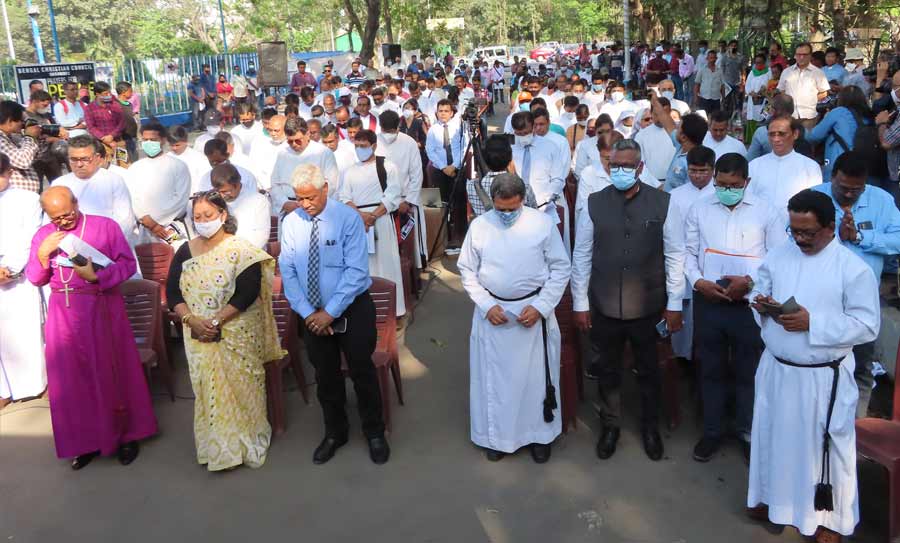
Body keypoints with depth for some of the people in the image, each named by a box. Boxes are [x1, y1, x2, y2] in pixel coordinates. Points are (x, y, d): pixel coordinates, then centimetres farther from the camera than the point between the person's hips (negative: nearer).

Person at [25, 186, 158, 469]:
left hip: (102, 311, -3)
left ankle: (126, 435, 18)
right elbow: (34, 279, 7)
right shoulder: (43, 235, 7)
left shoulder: (105, 226, -5)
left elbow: (128, 264, -8)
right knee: (73, 379, 7)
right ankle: (87, 440, 21)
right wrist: (43, 253, -10)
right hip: (64, 315, 4)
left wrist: (96, 276, -22)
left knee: (111, 374, 4)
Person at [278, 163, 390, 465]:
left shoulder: (348, 218, -16)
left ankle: (374, 433, 29)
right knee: (325, 375, 16)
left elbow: (356, 271, -20)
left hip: (353, 308, -3)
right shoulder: (291, 222, -5)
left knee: (362, 371, 9)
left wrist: (330, 312, -20)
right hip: (312, 313, 3)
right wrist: (307, 313, -12)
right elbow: (288, 272, -4)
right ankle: (334, 432, 36)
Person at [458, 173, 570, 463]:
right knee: (494, 377, 10)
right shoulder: (479, 226, -4)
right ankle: (497, 435, 29)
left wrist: (541, 306, -12)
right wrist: (487, 305, -9)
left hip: (534, 309, -1)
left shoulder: (543, 223, -9)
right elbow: (467, 270, 3)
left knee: (537, 375, 9)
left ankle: (539, 434, 29)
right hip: (492, 311, 1)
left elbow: (561, 268, -4)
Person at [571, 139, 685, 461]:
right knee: (607, 370, 17)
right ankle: (610, 425, 38)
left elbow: (674, 255, -3)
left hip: (648, 306, 0)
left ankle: (650, 427, 40)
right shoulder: (594, 204, -4)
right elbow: (581, 256, -1)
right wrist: (580, 303, -1)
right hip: (604, 307, 1)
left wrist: (674, 304, -3)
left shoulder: (661, 203, -7)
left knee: (648, 371, 18)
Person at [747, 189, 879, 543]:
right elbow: (759, 289, 12)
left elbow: (867, 326, -15)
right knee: (772, 434, 19)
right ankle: (772, 496, 42)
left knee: (826, 445, 10)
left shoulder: (854, 269, -14)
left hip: (823, 377, -4)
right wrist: (760, 303, -12)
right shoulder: (778, 255, 1)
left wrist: (812, 323, -24)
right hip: (775, 368, 5)